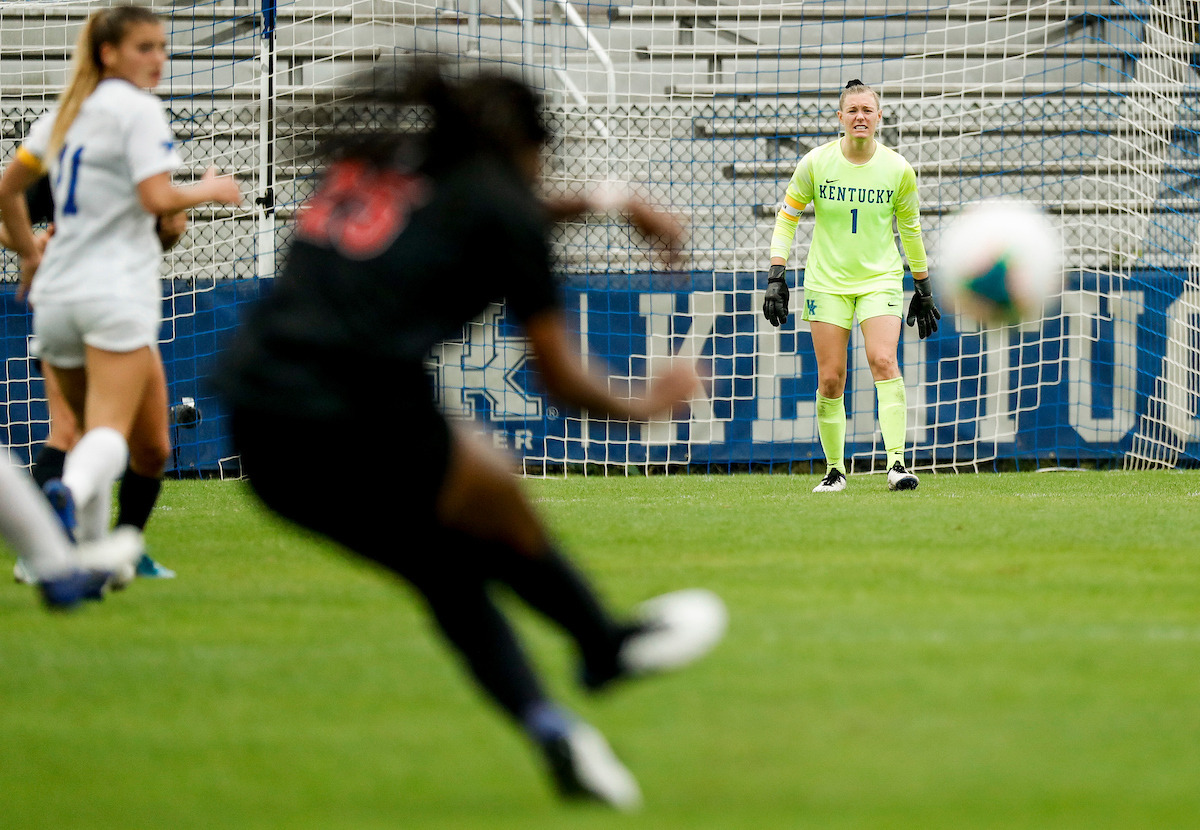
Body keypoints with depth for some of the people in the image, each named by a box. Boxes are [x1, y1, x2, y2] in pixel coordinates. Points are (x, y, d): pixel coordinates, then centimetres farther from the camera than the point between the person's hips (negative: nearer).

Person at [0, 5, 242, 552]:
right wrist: (209, 190, 3)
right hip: (117, 292, -7)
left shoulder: (63, 113, 17)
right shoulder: (138, 110, -6)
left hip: (56, 295, 7)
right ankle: (71, 493, -47)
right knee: (110, 434, -18)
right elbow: (158, 199, -15)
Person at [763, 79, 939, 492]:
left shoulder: (898, 169, -2)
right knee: (830, 380, -2)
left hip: (881, 279, -1)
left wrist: (923, 289, 16)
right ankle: (834, 470, 12)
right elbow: (787, 217, 5)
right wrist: (776, 276, -3)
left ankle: (896, 462, -23)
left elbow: (910, 227, 12)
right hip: (827, 282, 1)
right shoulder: (815, 163, -4)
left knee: (884, 361, -21)